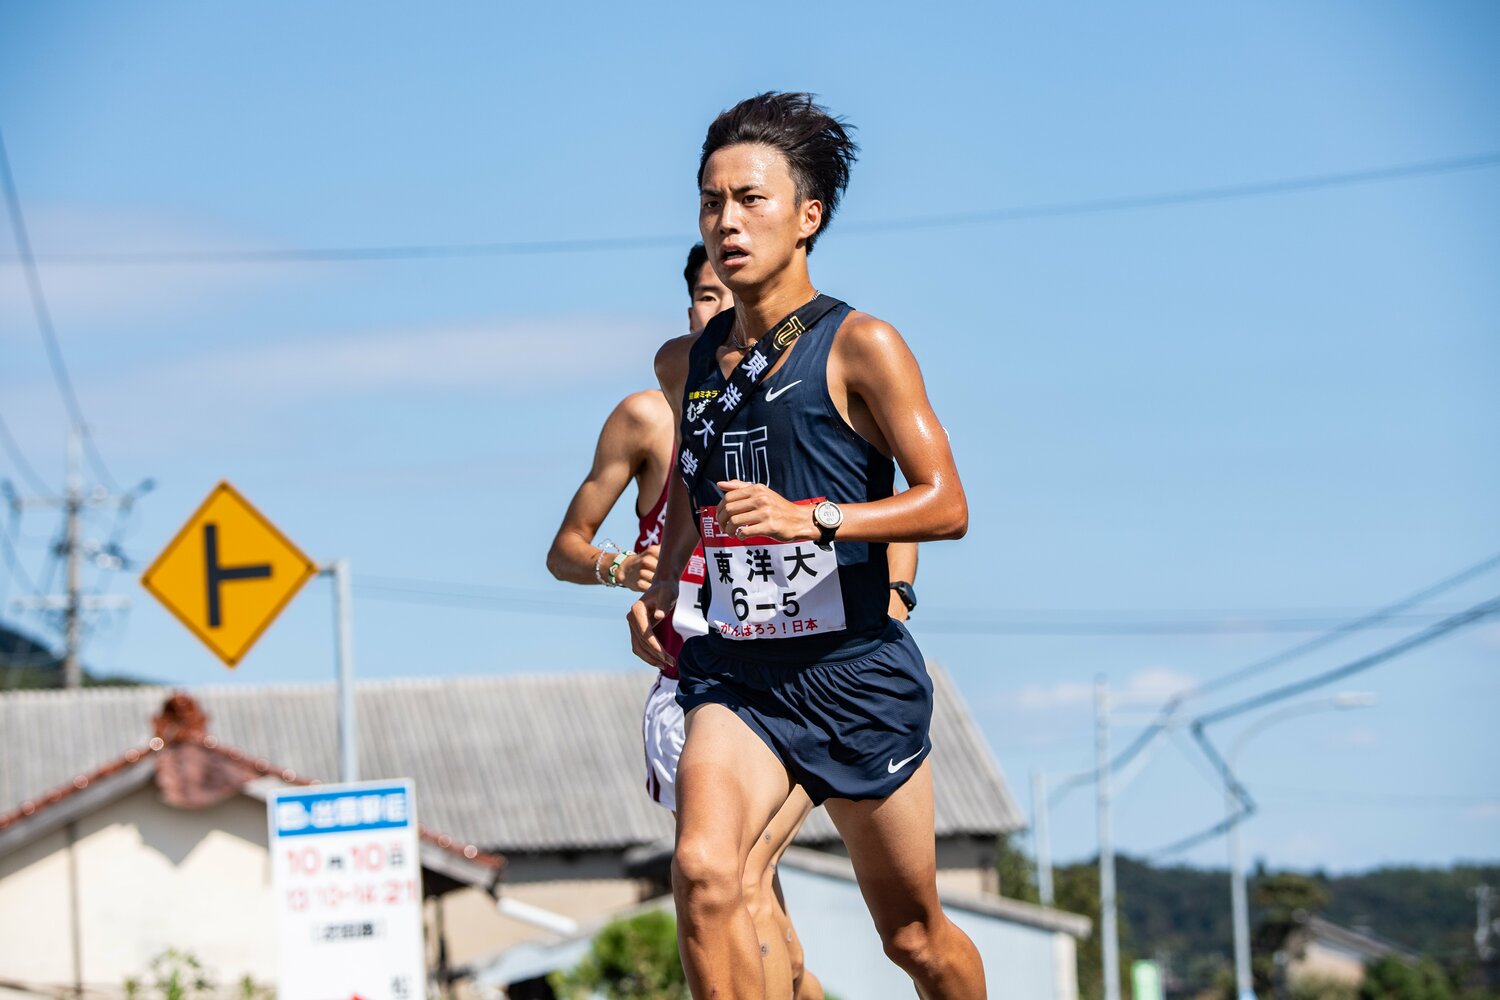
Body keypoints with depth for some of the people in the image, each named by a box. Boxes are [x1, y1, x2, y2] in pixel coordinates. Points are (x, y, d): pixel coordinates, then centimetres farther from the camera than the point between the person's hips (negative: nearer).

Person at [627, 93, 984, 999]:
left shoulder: (860, 347, -8)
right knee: (703, 874, -25)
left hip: (858, 672, -3)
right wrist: (660, 588, 15)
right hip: (735, 675, 3)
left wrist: (809, 518, -27)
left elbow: (946, 505, -14)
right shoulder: (685, 363, 10)